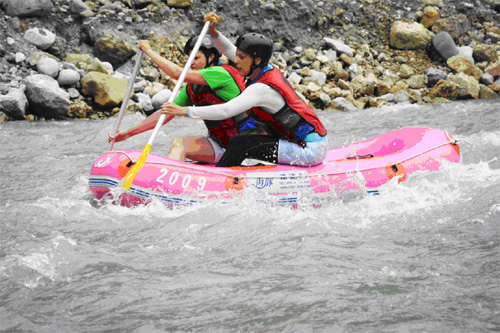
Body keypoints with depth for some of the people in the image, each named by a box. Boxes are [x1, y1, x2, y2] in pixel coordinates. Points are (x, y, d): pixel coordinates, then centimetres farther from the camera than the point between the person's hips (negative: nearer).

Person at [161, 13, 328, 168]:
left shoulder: (262, 88, -21)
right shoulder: (267, 69, 6)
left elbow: (225, 111, -30)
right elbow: (229, 50, 18)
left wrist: (185, 111, -28)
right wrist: (213, 32, 3)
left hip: (311, 149, -10)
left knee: (239, 143, -16)